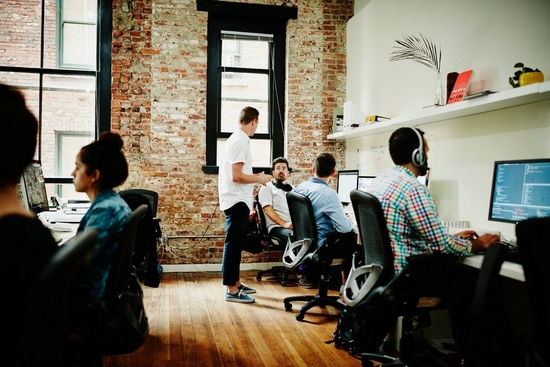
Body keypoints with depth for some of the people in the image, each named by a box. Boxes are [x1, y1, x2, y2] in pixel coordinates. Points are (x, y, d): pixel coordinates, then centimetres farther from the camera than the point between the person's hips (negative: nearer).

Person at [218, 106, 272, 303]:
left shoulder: (237, 139, 15)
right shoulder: (240, 141, -17)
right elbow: (236, 176, -23)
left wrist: (254, 178, 17)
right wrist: (258, 178, -11)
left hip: (239, 200, 11)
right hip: (237, 201, -11)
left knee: (236, 244, 16)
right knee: (233, 245, -5)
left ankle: (235, 282, 27)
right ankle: (231, 290, 1)